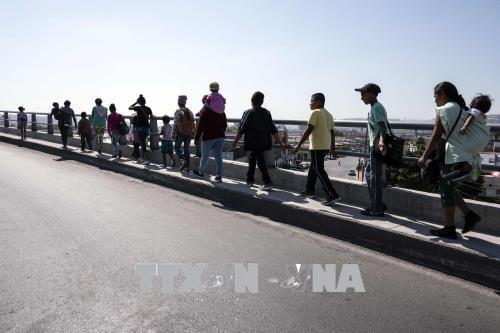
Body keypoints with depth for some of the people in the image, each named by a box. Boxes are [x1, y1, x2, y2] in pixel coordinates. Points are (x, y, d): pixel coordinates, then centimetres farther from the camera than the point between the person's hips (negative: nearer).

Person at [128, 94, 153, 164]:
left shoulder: (138, 108, -10)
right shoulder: (148, 109, 2)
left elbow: (129, 108, 6)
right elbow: (151, 117, 11)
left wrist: (136, 102, 9)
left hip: (140, 127, -6)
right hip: (147, 127, 6)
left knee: (143, 144, -3)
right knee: (143, 143, 19)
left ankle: (147, 160, -7)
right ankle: (142, 158, 27)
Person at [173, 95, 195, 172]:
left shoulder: (178, 111, -8)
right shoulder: (189, 112, 8)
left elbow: (175, 123, -12)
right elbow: (193, 123, 9)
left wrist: (174, 134, -6)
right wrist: (192, 133, 15)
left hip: (180, 133, -5)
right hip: (189, 134, 5)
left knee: (177, 147, 11)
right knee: (186, 149, 12)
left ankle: (183, 160, -12)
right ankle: (187, 167, 12)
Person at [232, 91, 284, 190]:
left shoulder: (248, 113, -9)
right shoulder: (266, 113, 4)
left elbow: (241, 130, -10)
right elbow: (273, 130, 2)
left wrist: (235, 141, 0)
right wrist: (280, 142, 7)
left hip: (253, 143, -5)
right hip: (263, 142, 5)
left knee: (260, 162, -2)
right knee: (252, 160, 20)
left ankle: (268, 182, -8)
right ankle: (249, 180, 29)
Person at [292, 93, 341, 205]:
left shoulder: (315, 113, -10)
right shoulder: (329, 114, 15)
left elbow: (308, 130, -17)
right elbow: (332, 132, 16)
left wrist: (298, 145, -15)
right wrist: (332, 148, 22)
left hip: (317, 147, -9)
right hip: (326, 146, 9)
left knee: (319, 171, -6)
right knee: (313, 168, 20)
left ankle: (332, 195, -10)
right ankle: (309, 191, 28)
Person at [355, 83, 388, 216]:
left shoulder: (376, 108, -13)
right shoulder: (377, 107, 17)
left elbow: (382, 127, -27)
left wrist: (381, 141, -42)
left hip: (377, 147, -10)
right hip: (375, 147, 10)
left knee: (375, 177, -4)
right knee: (369, 173, 17)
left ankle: (377, 209, 4)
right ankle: (378, 204, 23)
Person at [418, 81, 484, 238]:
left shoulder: (444, 109, -9)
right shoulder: (463, 109, 15)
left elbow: (436, 136, -12)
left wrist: (424, 157, -8)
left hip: (454, 156, -8)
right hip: (467, 155, 8)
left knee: (447, 191, 1)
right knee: (448, 187, 21)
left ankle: (449, 229, 7)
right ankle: (469, 214, 16)